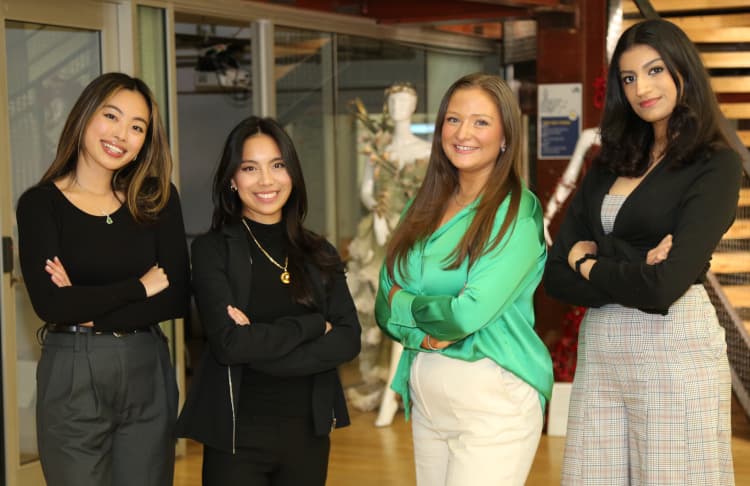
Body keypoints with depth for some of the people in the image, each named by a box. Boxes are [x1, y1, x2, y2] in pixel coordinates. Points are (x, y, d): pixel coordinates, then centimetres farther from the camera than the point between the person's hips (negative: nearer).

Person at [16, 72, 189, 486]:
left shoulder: (158, 200, 4)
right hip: (72, 377, -3)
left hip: (148, 373, 3)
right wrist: (141, 286, -10)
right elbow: (49, 303, -17)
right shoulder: (40, 203, -5)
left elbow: (178, 299, -4)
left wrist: (90, 310, -13)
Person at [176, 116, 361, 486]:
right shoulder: (212, 249, -5)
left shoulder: (319, 254, 7)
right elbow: (229, 342, -16)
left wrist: (262, 347, -15)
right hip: (236, 435, -4)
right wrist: (313, 325, -9)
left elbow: (348, 340, -4)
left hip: (309, 431, 4)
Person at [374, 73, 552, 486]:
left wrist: (405, 303, -4)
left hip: (494, 398, -6)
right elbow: (384, 306, 5)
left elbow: (470, 312, -20)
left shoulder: (518, 212, -10)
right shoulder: (425, 207, 9)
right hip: (425, 394, 6)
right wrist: (423, 333, -14)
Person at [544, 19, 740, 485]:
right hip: (598, 349, 6)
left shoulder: (716, 164, -6)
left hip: (674, 348, -5)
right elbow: (557, 276, 4)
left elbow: (664, 285, -18)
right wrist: (631, 274, -13)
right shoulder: (609, 165, 12)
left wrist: (588, 264, -1)